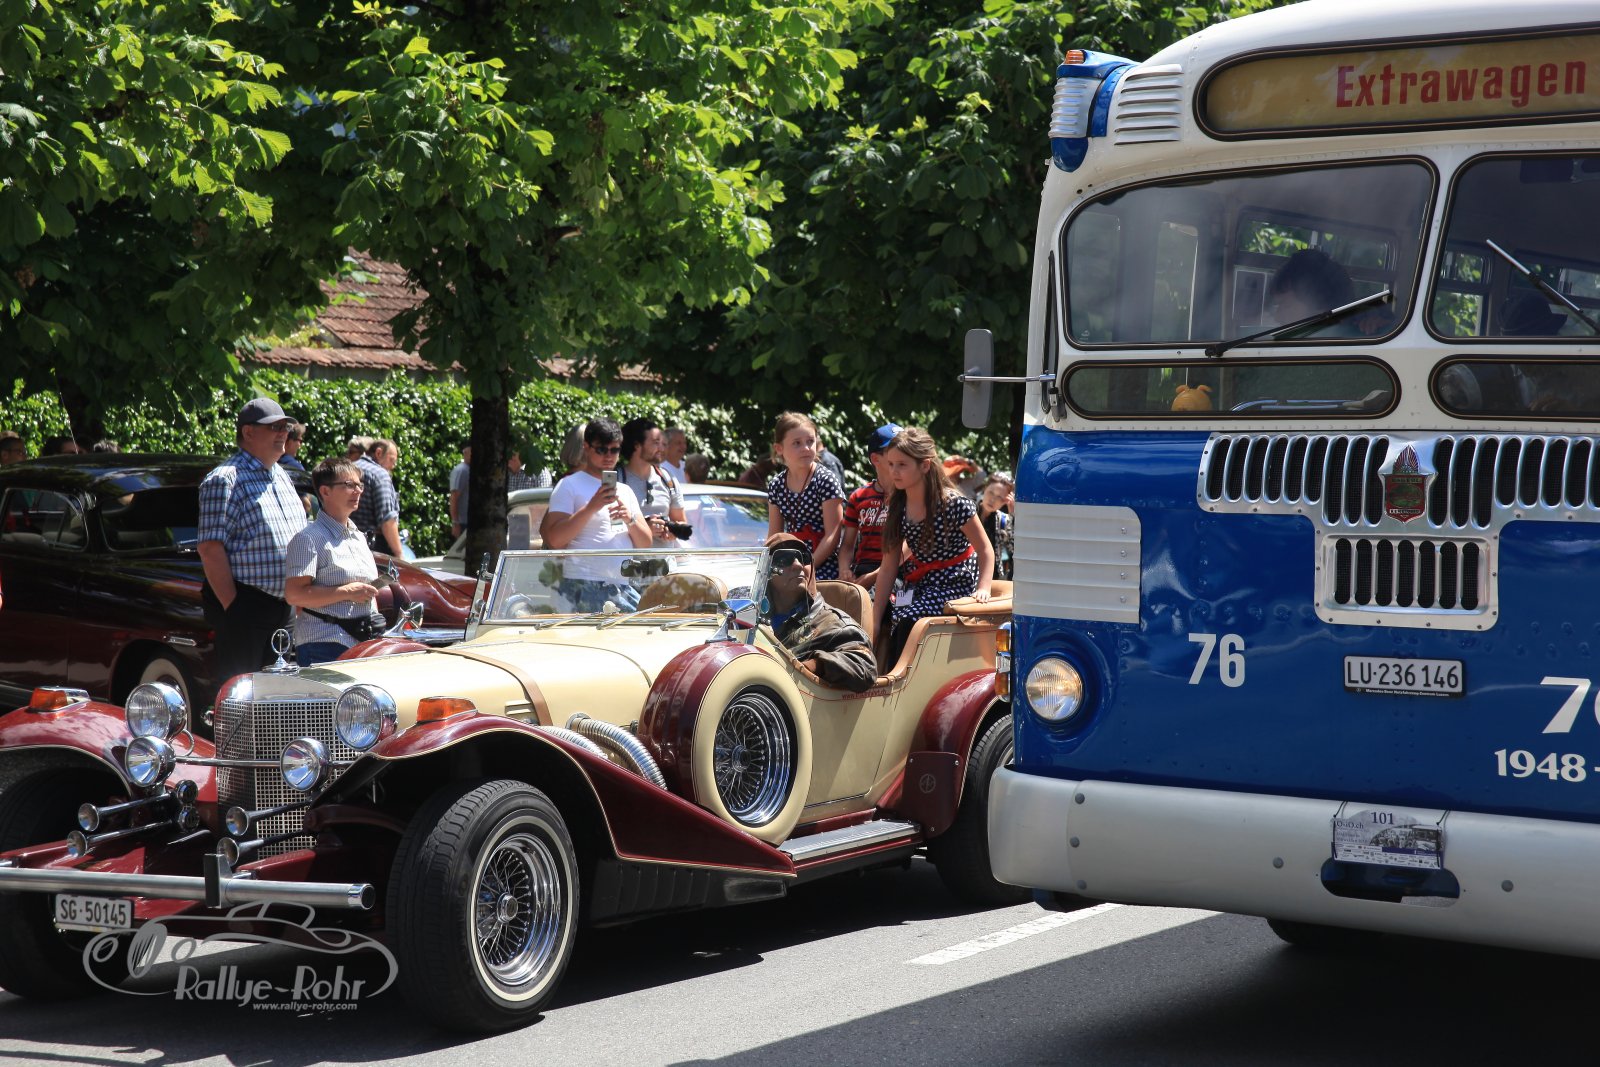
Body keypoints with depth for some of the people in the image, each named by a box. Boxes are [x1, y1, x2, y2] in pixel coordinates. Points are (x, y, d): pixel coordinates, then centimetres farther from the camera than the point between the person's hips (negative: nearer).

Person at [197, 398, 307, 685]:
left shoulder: (282, 477, 18)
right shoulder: (225, 480, -10)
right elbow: (210, 548, -16)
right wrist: (232, 606, -20)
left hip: (285, 608, 8)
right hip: (245, 606, -8)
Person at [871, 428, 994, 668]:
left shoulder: (954, 504, -17)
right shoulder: (898, 506, 0)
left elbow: (985, 549, -8)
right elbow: (889, 567, -1)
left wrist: (983, 589, -25)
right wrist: (875, 621, -6)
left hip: (955, 585, -7)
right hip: (919, 583, 7)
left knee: (908, 619, -30)